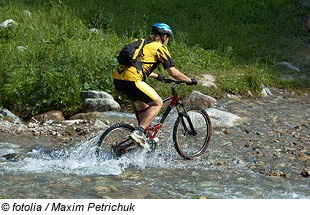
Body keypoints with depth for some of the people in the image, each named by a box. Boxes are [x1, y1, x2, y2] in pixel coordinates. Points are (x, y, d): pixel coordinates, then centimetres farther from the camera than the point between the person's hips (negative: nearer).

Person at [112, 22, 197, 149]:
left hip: (117, 79, 8)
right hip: (131, 81, -8)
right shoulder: (160, 48, 4)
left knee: (144, 102, 27)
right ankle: (138, 133, -5)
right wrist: (189, 80, 17)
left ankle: (142, 135, 27)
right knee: (157, 103, 7)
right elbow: (173, 73, 2)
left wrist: (156, 76, 51)